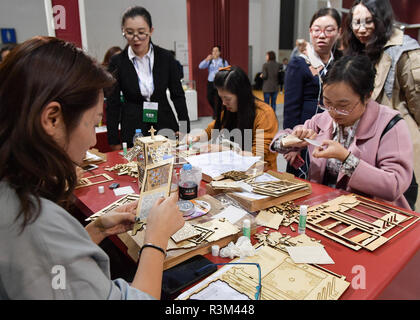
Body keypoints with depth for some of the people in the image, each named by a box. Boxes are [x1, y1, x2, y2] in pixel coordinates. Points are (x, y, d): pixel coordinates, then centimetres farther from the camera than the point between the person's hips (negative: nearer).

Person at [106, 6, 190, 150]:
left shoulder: (166, 57, -2)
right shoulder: (117, 62, -4)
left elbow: (178, 95, 3)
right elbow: (112, 103, 0)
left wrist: (185, 131, -1)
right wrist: (114, 142, -1)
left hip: (164, 126, 1)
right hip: (133, 130, -1)